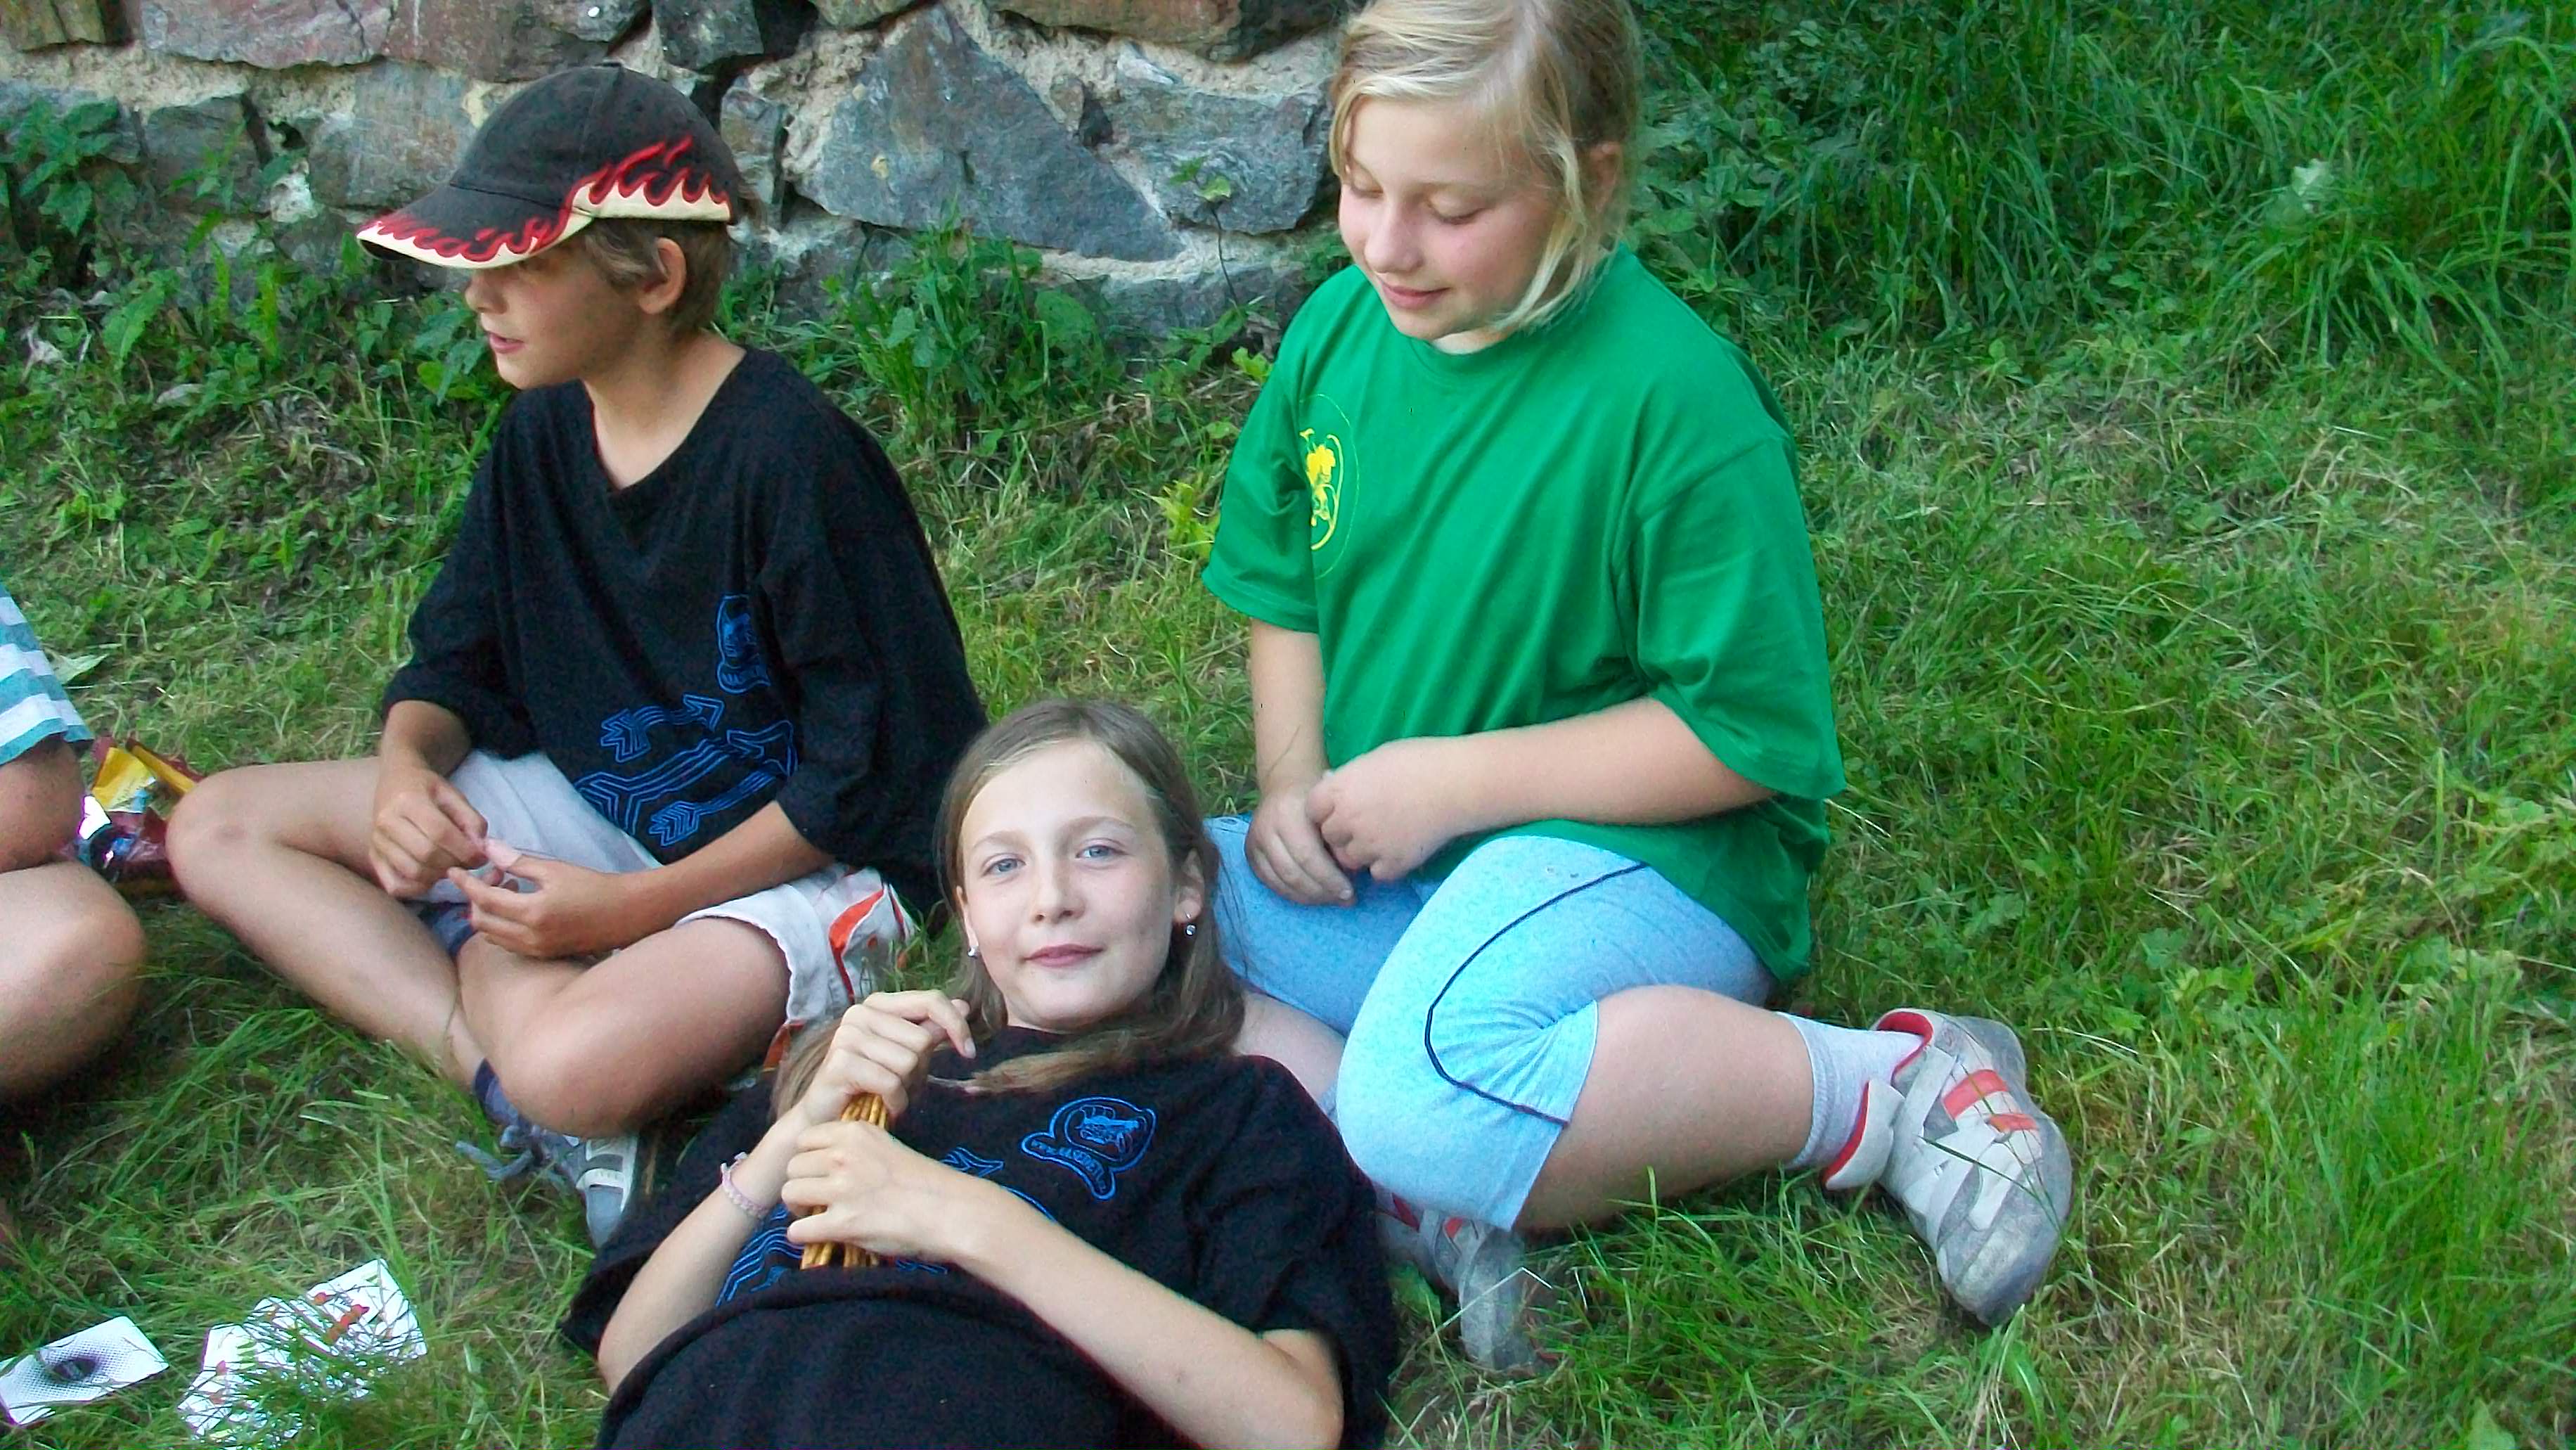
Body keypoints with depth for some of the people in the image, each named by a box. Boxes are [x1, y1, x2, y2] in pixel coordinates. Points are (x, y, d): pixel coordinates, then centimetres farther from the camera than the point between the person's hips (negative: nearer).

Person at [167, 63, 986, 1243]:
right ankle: (489, 1052, -18)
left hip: (801, 861, -8)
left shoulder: (794, 457, -23)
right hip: (597, 808, 9)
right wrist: (406, 769, -13)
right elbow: (453, 656, 11)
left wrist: (635, 906, -21)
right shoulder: (544, 431, 1)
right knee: (218, 827, 0)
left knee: (579, 1067, -38)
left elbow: (870, 772, -20)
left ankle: (479, 958, -4)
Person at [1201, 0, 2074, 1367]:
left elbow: (1750, 732, -17)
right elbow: (1279, 584, 16)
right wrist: (1290, 781, -2)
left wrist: (1453, 780, -18)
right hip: (1372, 872, 7)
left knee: (1424, 1102, -37)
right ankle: (1422, 1199, -22)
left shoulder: (1672, 397, -19)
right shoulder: (1342, 327, 1)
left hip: (1639, 857, -7)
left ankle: (1895, 1086, -17)